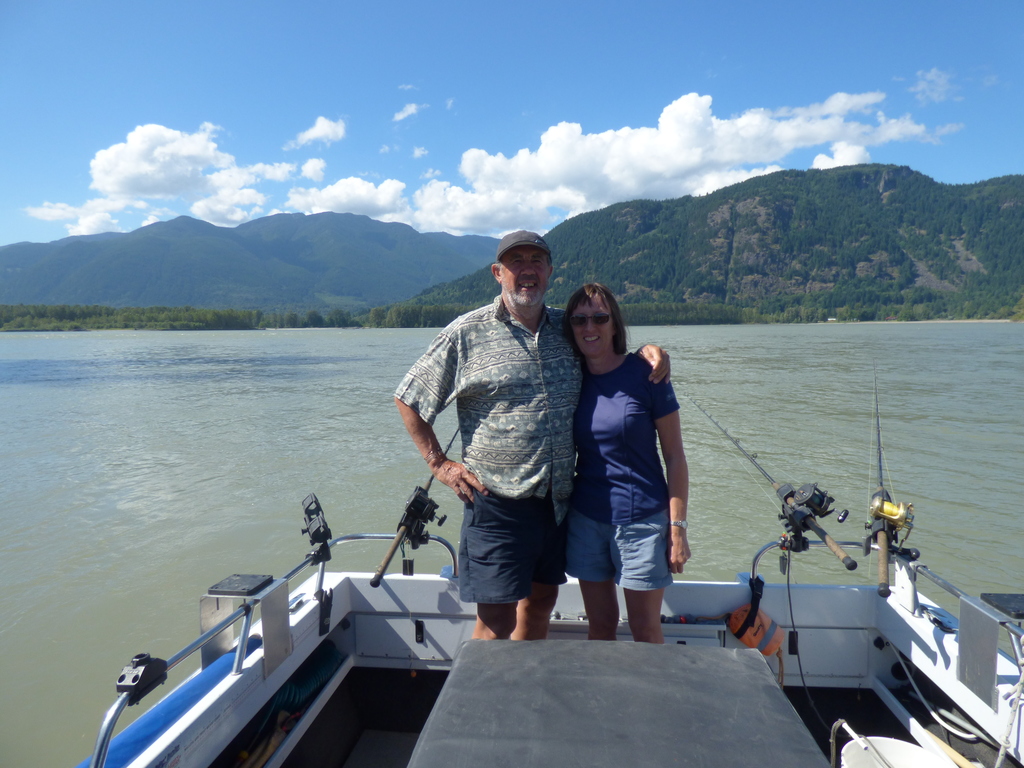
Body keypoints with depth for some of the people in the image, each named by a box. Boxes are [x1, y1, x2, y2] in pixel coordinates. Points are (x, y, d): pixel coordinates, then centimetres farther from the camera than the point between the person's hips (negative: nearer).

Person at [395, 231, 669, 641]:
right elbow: (408, 398, 2)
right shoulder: (467, 332, -5)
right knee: (497, 617, -2)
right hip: (497, 501, -5)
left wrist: (647, 351, 3)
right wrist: (440, 464, -3)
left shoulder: (567, 327, 8)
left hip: (558, 500, 5)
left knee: (541, 601, 18)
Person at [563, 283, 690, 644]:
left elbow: (674, 455, -6)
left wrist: (678, 527, -10)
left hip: (641, 519, -3)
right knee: (600, 626, 15)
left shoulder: (645, 374, -8)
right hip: (585, 519, 3)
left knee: (646, 631, 8)